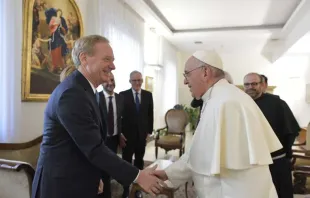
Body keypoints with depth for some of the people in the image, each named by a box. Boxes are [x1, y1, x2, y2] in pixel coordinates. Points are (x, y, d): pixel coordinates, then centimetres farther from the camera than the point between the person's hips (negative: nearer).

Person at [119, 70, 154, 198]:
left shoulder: (148, 95, 4)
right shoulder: (123, 95, -4)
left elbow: (150, 114, 6)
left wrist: (149, 131, 3)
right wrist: (120, 133, -8)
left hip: (142, 134, 3)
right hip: (127, 135, -2)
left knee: (139, 162, 13)